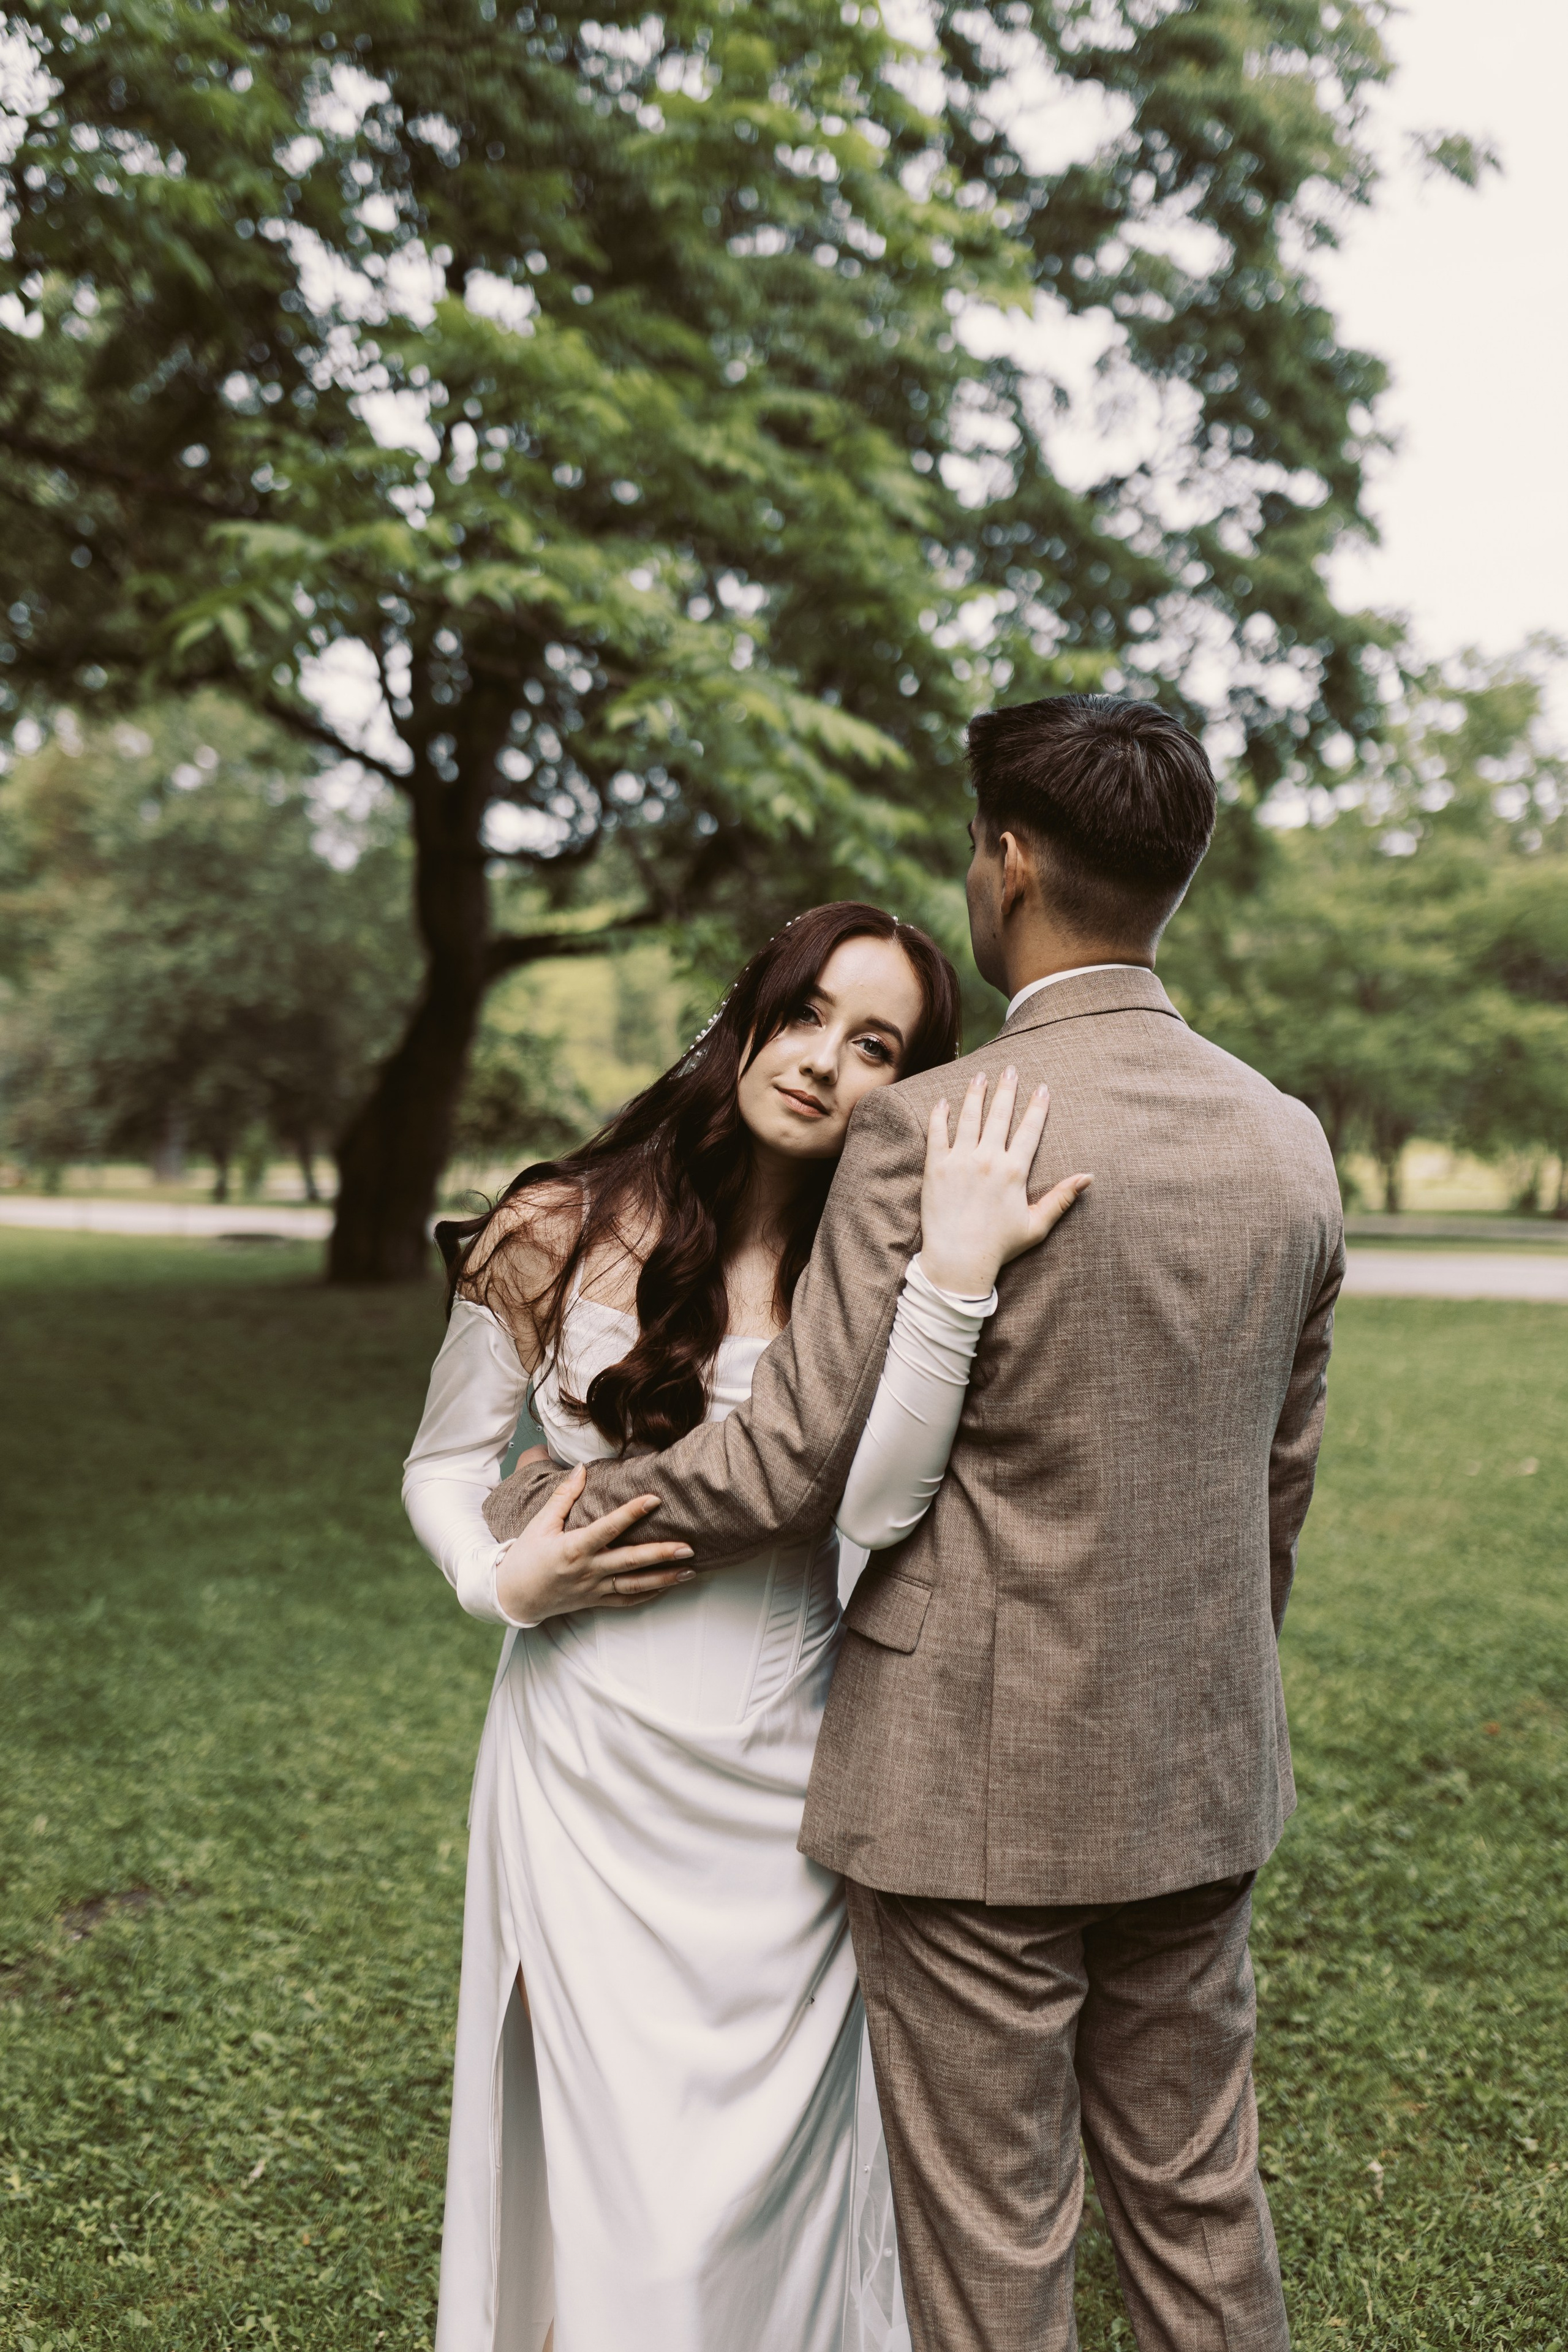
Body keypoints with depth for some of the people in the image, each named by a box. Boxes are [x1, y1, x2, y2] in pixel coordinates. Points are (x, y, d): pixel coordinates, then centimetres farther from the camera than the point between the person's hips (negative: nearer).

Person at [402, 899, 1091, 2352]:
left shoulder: (871, 1278, -4)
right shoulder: (561, 1237, -5)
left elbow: (876, 1503, -23)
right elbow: (443, 1466, 7)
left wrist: (955, 1273, -31)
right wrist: (500, 1580, -12)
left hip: (784, 1783, 1)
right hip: (591, 1777, -1)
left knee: (777, 2170, 14)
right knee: (629, 2187, 7)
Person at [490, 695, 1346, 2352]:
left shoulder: (930, 1132, -19)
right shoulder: (1286, 1141, 1)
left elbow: (786, 1466, -17)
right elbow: (1280, 1475, 10)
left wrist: (522, 1519, -1)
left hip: (977, 1782, -6)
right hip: (1199, 1781, 6)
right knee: (1199, 2202, 22)